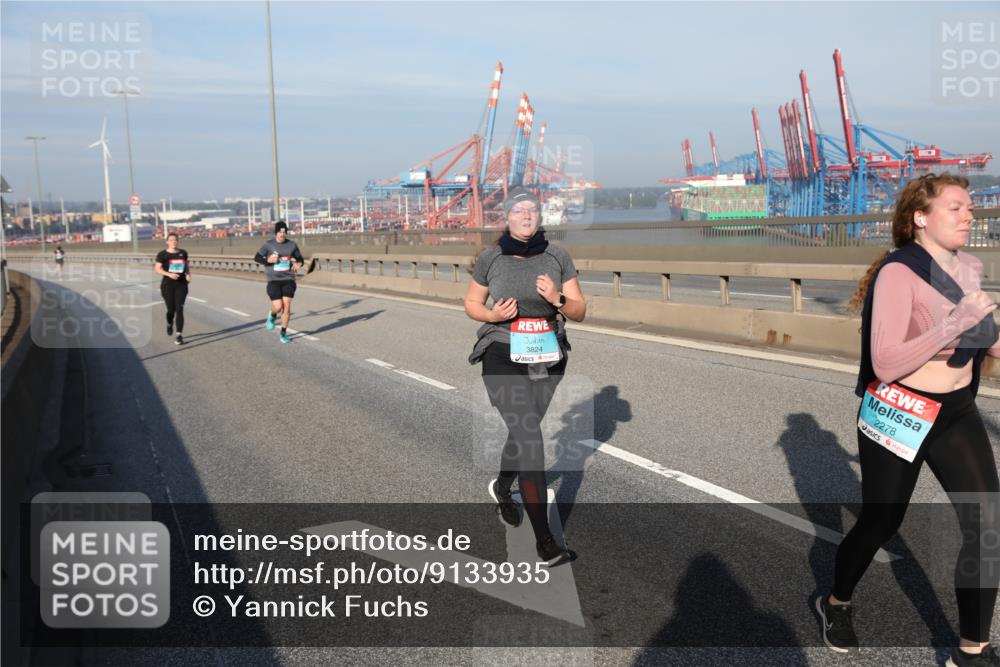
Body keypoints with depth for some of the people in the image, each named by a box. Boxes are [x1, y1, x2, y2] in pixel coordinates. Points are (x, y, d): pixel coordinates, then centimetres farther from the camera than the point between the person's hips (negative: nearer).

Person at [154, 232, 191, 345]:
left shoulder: (183, 253, 7)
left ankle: (179, 335, -8)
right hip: (167, 285, -1)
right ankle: (169, 324, 40)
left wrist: (188, 274, 3)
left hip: (181, 284, 1)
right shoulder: (162, 254, -3)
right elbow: (157, 268, -8)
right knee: (171, 309, 5)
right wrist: (169, 274, -22)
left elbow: (186, 265, 20)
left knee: (179, 309, -7)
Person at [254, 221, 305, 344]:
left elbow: (300, 259, 14)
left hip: (288, 280, 2)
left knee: (287, 306, -5)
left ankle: (283, 333, 11)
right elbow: (256, 258, 2)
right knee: (278, 307, -10)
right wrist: (268, 260, -17)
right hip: (274, 280, -2)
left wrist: (299, 264, -10)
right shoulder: (268, 245, -2)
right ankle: (272, 315, 28)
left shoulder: (292, 244, 4)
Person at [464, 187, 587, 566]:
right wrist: (493, 315, -14)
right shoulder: (490, 259, -4)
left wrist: (557, 298, -21)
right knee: (529, 439, -15)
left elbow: (579, 312, 0)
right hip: (504, 359, -3)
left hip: (547, 359, 3)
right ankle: (544, 539, -10)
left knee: (523, 433, 20)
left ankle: (501, 489, 52)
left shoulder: (557, 257, -2)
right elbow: (471, 304, 7)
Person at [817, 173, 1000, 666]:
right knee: (880, 523, 10)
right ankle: (836, 605, 37)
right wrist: (956, 323, -32)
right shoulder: (898, 272, -19)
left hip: (957, 412, 6)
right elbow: (884, 363, -27)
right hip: (899, 414, -6)